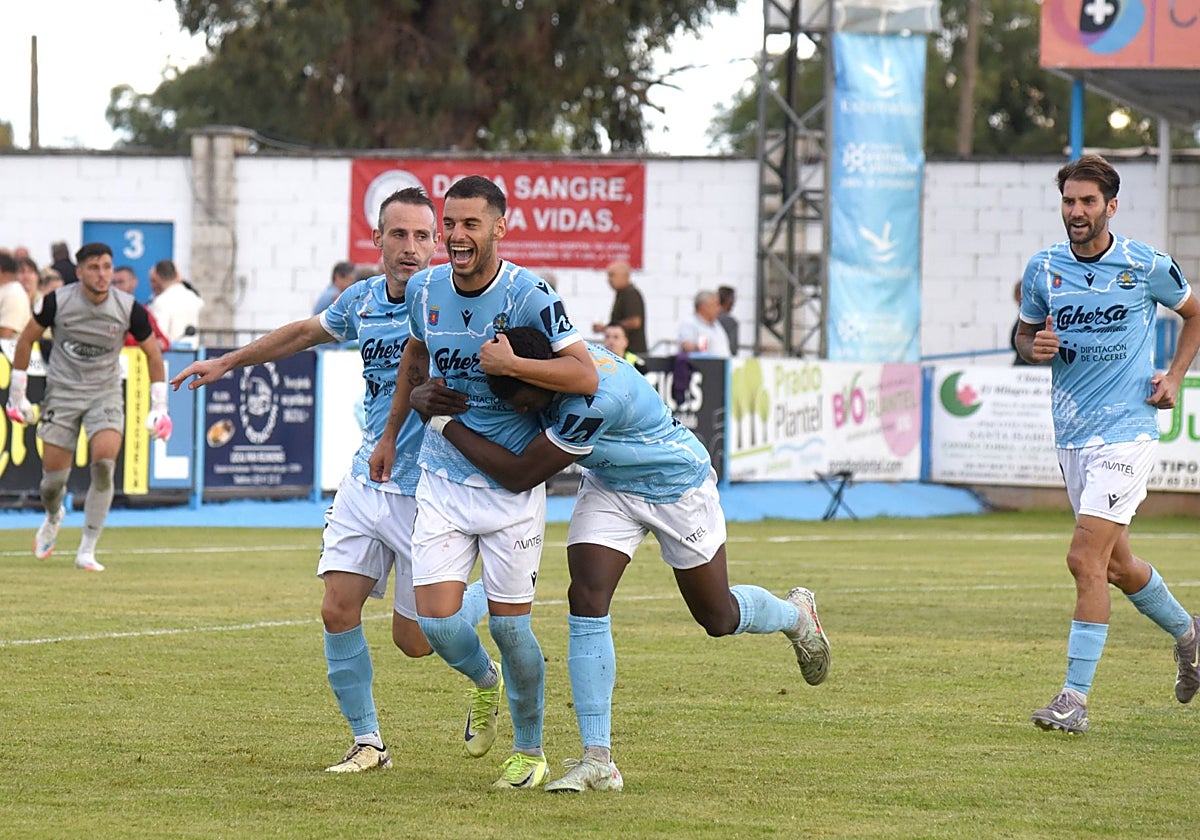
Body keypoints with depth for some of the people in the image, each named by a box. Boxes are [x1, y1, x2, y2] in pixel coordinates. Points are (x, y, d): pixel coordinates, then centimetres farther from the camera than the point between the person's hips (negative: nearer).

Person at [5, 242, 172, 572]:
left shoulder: (129, 308, -10)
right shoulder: (57, 301, -12)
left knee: (104, 464, -23)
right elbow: (27, 338, 3)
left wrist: (159, 406, 1)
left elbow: (152, 352, 3)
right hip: (62, 391, 0)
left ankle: (87, 551, -11)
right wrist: (17, 393, 4)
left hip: (105, 393, 0)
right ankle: (53, 518, 38)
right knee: (53, 476, -1)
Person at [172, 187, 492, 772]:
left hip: (423, 492, -5)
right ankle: (367, 742, 13)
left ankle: (496, 592, 31)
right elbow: (305, 332, 25)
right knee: (339, 610, -2)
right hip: (364, 482, 5)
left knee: (415, 638, 0)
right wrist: (227, 363, 33)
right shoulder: (361, 300, 6)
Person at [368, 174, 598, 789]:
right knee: (435, 620, -7)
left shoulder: (529, 297, -16)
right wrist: (390, 434, 26)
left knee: (508, 623, -1)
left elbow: (585, 375, -21)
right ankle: (485, 681, 28)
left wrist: (510, 364, -30)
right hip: (442, 480, 4)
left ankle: (530, 750, 21)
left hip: (513, 484, -4)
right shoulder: (426, 289, 0)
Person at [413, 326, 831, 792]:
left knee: (718, 618, 11)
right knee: (586, 597, -15)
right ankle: (598, 761, -14)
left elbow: (519, 475, -37)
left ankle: (796, 614, 47)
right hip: (609, 488, 6)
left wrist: (445, 423, -34)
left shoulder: (597, 399, -42)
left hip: (678, 487, -6)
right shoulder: (551, 360, -20)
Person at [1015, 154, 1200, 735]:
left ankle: (1075, 698, -14)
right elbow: (1024, 335, 17)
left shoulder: (1148, 267, -5)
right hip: (1072, 435, 5)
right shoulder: (1044, 269, 3)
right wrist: (1037, 348, -6)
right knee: (1117, 564, 15)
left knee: (1086, 559, -16)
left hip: (1127, 430, -5)